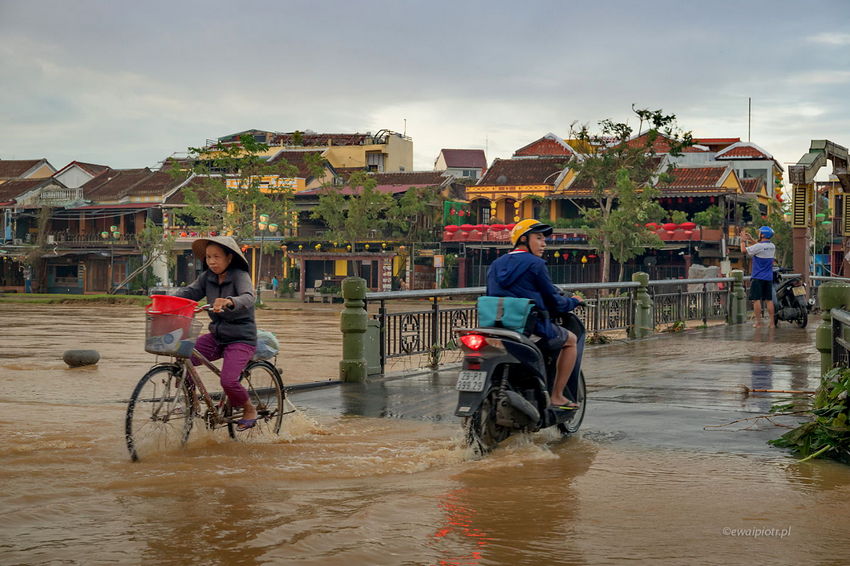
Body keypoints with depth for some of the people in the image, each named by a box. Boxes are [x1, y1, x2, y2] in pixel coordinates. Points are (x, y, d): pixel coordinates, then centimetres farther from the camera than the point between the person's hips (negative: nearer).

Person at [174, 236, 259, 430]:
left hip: (241, 339, -6)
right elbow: (189, 292, -4)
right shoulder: (208, 277, 4)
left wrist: (229, 302, -54)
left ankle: (249, 409, 8)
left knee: (228, 380, -21)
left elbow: (248, 297, -32)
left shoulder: (239, 276, -14)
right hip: (217, 336, 6)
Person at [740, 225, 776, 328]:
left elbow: (744, 250, -12)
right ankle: (772, 322, 7)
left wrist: (743, 241, 6)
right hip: (769, 278, 7)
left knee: (756, 300, -3)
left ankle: (758, 322, -5)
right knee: (769, 300, 8)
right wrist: (751, 240, 29)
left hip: (758, 277, -7)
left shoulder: (759, 246, -16)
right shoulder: (772, 246, 8)